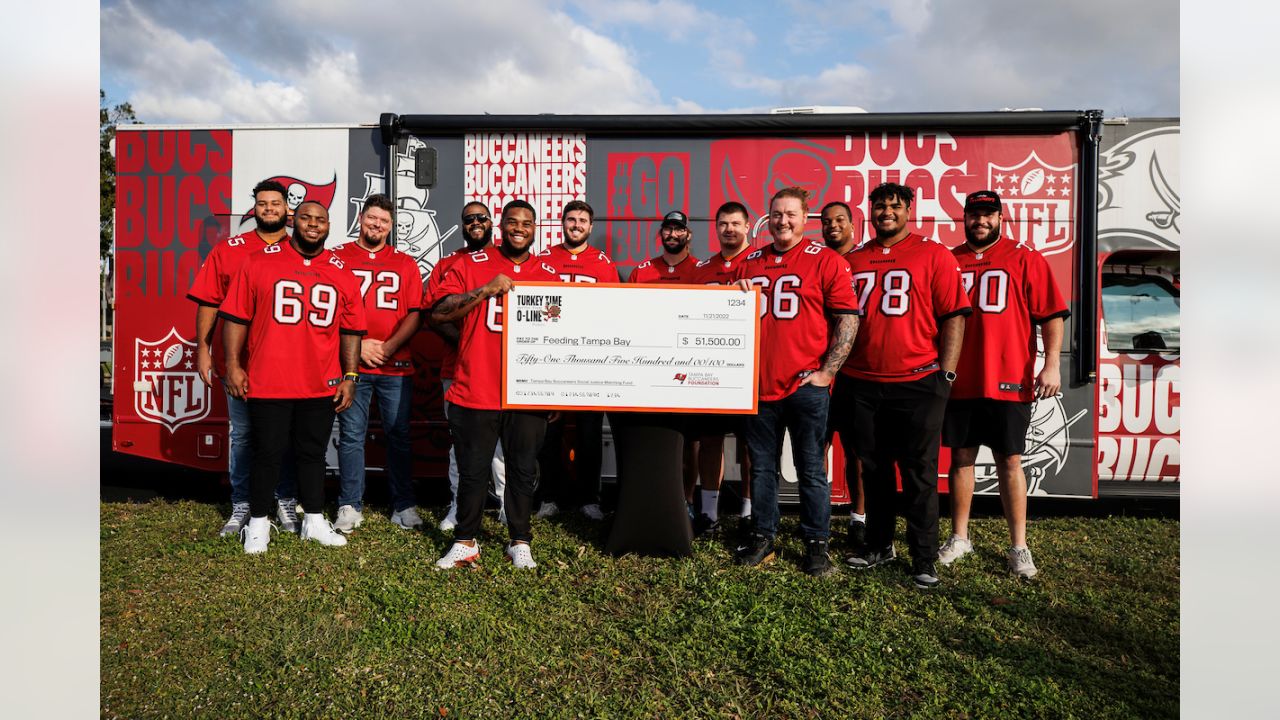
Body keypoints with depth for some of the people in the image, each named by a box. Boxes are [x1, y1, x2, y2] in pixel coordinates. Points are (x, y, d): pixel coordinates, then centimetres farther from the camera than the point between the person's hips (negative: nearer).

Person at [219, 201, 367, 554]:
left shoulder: (341, 273, 6)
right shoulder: (260, 262, 0)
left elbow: (351, 330, 8)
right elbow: (236, 317, 0)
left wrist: (350, 376, 3)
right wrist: (233, 365, -5)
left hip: (321, 386, 2)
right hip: (267, 383, -2)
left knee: (312, 454, 13)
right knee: (267, 454, 7)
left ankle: (314, 521, 26)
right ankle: (258, 524, 24)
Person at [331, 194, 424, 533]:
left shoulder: (405, 263, 11)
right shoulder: (337, 258, 8)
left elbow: (414, 314, 5)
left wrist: (389, 347, -8)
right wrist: (358, 345, -8)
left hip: (396, 365, 1)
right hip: (351, 364, -1)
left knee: (399, 435, 5)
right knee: (351, 435, 4)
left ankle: (404, 505, 14)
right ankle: (350, 505, 15)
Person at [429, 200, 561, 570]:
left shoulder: (549, 275, 9)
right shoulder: (472, 265, 2)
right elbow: (438, 312, -9)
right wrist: (486, 290, -16)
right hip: (475, 391, -1)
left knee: (523, 471, 10)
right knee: (472, 472, 9)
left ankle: (520, 543, 26)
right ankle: (465, 543, 26)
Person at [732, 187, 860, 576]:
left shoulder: (826, 261, -2)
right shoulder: (749, 263, 12)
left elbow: (848, 320, -5)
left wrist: (827, 371, -10)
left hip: (806, 385, -4)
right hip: (759, 384, 4)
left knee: (811, 470, 6)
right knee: (761, 466, 13)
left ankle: (816, 544, 19)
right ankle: (762, 537, 27)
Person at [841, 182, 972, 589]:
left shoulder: (934, 255, 1)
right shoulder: (853, 261, 11)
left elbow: (953, 317, -3)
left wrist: (946, 375, -9)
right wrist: (838, 371, 10)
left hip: (918, 383, -4)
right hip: (862, 384, 4)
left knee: (919, 473, 3)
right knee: (873, 469, 13)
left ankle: (924, 559, 14)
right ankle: (879, 544, 28)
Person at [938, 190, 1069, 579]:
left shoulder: (1024, 258, 2)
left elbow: (1051, 314, -2)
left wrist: (1051, 365, -11)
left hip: (1009, 382, -2)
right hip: (958, 382, 3)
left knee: (1009, 462, 4)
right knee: (961, 457, 10)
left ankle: (1019, 546, 15)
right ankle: (959, 538, 22)